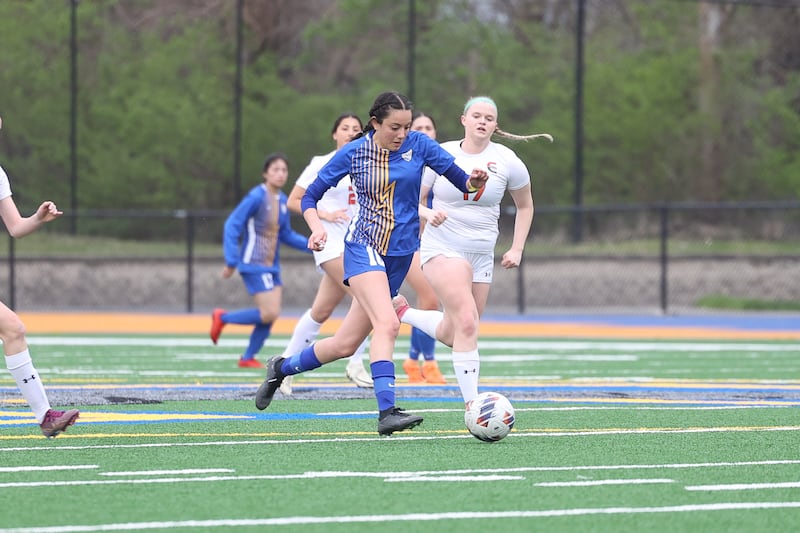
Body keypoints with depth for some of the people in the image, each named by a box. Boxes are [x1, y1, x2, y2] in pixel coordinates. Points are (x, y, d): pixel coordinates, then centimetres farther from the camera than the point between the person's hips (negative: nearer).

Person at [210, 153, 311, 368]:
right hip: (254, 264, -8)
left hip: (271, 266, 8)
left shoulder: (282, 200, 8)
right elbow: (232, 225, -14)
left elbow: (286, 235, 18)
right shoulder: (256, 197, -15)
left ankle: (248, 358, 18)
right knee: (269, 313, -13)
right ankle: (222, 318, 7)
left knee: (271, 315, 4)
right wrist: (231, 262, -18)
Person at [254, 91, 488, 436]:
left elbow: (461, 180, -2)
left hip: (401, 254, 4)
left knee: (346, 345, 7)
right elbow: (310, 197, 4)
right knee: (387, 324, -28)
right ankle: (387, 413, -33)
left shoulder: (418, 145, 0)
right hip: (364, 248, -3)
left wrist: (475, 182, -26)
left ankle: (282, 367, 31)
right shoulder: (353, 153, -3)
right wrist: (317, 227, -15)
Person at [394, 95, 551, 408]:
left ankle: (401, 311, 36)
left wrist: (516, 249, 8)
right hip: (442, 249, -4)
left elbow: (525, 206, 15)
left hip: (482, 254, 4)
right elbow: (415, 199, 6)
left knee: (451, 334, 9)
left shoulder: (507, 161, 0)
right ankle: (472, 404, -20)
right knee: (467, 324, -22)